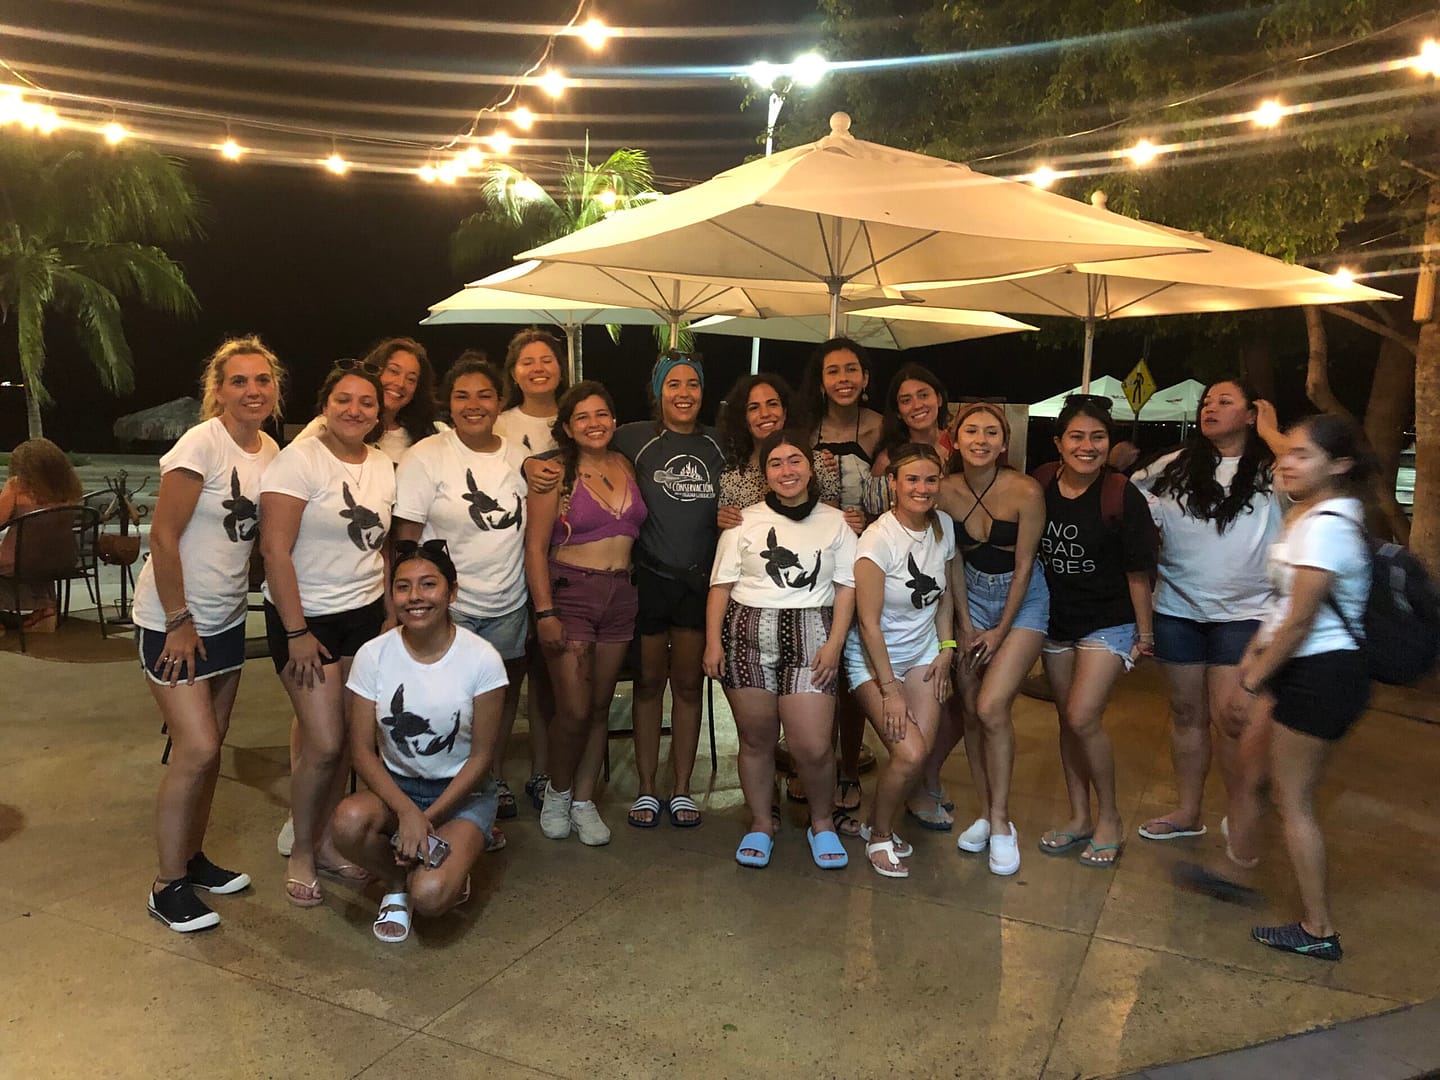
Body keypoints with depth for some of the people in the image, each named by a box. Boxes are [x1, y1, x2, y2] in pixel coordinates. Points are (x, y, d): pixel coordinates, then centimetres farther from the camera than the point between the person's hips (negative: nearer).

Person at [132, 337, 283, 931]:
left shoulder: (270, 451, 3)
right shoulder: (201, 445, -18)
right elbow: (164, 536, -18)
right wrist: (180, 622, -17)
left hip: (227, 619, 7)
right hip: (173, 621, -7)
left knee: (208, 749, 13)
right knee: (197, 751, -8)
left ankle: (192, 857, 29)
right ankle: (168, 885, 8)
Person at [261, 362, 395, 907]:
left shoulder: (383, 467, 7)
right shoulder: (298, 460, -12)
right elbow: (275, 550, -15)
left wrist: (392, 613, 8)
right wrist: (296, 633, -17)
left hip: (366, 616, 6)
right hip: (306, 618, -5)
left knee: (347, 739, 7)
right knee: (324, 743, -7)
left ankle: (325, 840, 26)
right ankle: (301, 853, 15)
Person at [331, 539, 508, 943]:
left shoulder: (481, 658, -15)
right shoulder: (373, 655, -9)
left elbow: (481, 756, -9)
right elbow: (362, 751, -8)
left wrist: (429, 818, -16)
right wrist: (407, 811, -23)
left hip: (461, 792, -3)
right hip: (395, 786, 3)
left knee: (429, 896, -26)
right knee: (348, 821, -32)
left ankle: (453, 872, 12)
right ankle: (396, 884, 1)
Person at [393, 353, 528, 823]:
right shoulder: (426, 457, -8)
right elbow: (406, 538, -8)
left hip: (508, 605, 4)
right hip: (447, 606, -4)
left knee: (504, 695, 15)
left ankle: (495, 778, 35)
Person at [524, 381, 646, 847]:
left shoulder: (625, 465, 7)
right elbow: (535, 546, -8)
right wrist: (544, 612, -14)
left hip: (620, 595, 5)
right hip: (569, 593, -4)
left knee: (600, 706, 9)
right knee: (574, 709, -7)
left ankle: (583, 800, 22)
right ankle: (556, 792, 19)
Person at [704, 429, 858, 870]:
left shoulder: (835, 523, 9)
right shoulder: (745, 522, 7)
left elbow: (846, 587, 6)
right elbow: (721, 585, 6)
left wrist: (834, 643, -4)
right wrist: (713, 642, -2)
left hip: (809, 634, -1)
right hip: (747, 634, 1)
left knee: (813, 747, -8)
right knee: (756, 740, 8)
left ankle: (822, 822, 19)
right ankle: (761, 822, 28)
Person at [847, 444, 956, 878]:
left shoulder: (944, 525, -4)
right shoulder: (879, 539, -23)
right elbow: (868, 622, -21)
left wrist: (945, 648, 2)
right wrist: (889, 689, -19)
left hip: (923, 650, 6)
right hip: (874, 657, -6)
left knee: (923, 747, -6)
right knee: (909, 753, -15)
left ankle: (879, 823, 20)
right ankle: (879, 837, 12)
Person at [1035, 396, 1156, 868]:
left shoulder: (1123, 496, -16)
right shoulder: (1041, 485, -4)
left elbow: (1138, 572, -10)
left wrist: (1144, 632, -5)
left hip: (1109, 622, -5)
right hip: (1057, 620, 5)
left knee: (1083, 717, -13)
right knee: (1067, 719, 11)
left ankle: (1109, 817, 9)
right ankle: (1079, 818, 26)